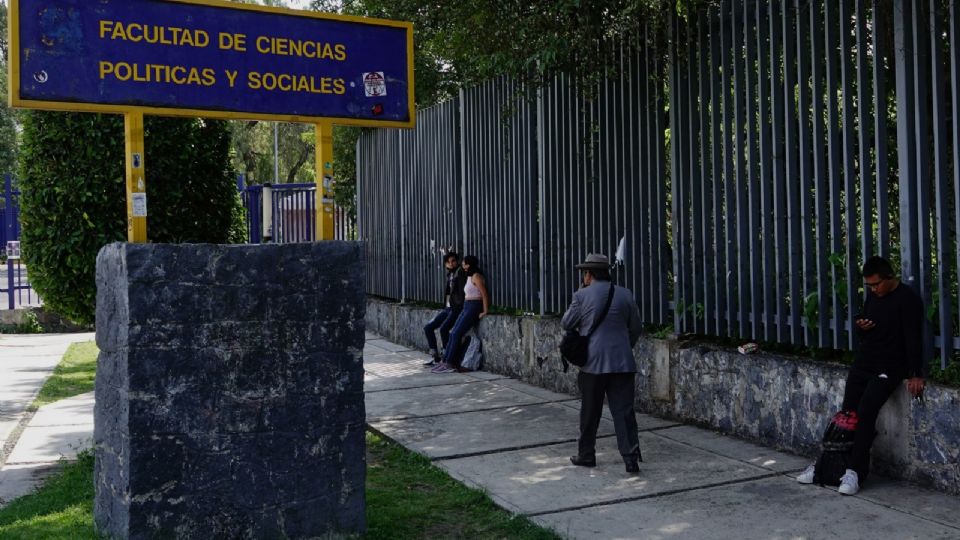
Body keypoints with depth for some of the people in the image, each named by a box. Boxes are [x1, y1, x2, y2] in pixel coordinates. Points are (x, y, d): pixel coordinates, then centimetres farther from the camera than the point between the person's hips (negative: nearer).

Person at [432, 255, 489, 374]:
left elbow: (484, 294, -17)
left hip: (474, 308, -9)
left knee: (457, 334, -12)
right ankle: (446, 360, 3)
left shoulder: (476, 276, -12)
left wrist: (485, 311, -19)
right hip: (466, 308, 9)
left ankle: (451, 364, -9)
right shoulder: (469, 277, 17)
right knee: (453, 333, 2)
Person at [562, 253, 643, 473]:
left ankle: (586, 455, 22)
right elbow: (636, 329, 11)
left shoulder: (582, 295, -5)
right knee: (624, 411, 2)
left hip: (593, 363, -2)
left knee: (590, 412, 11)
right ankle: (631, 457, -2)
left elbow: (566, 324, 5)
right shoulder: (625, 295, 5)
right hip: (622, 363, 2)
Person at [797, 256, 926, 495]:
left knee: (865, 412, -19)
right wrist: (860, 326, -3)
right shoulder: (872, 296, 11)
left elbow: (914, 338, -15)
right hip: (862, 364, 6)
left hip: (888, 369, -6)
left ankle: (855, 472, -15)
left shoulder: (908, 299, -10)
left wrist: (916, 375, -19)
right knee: (848, 414, 1)